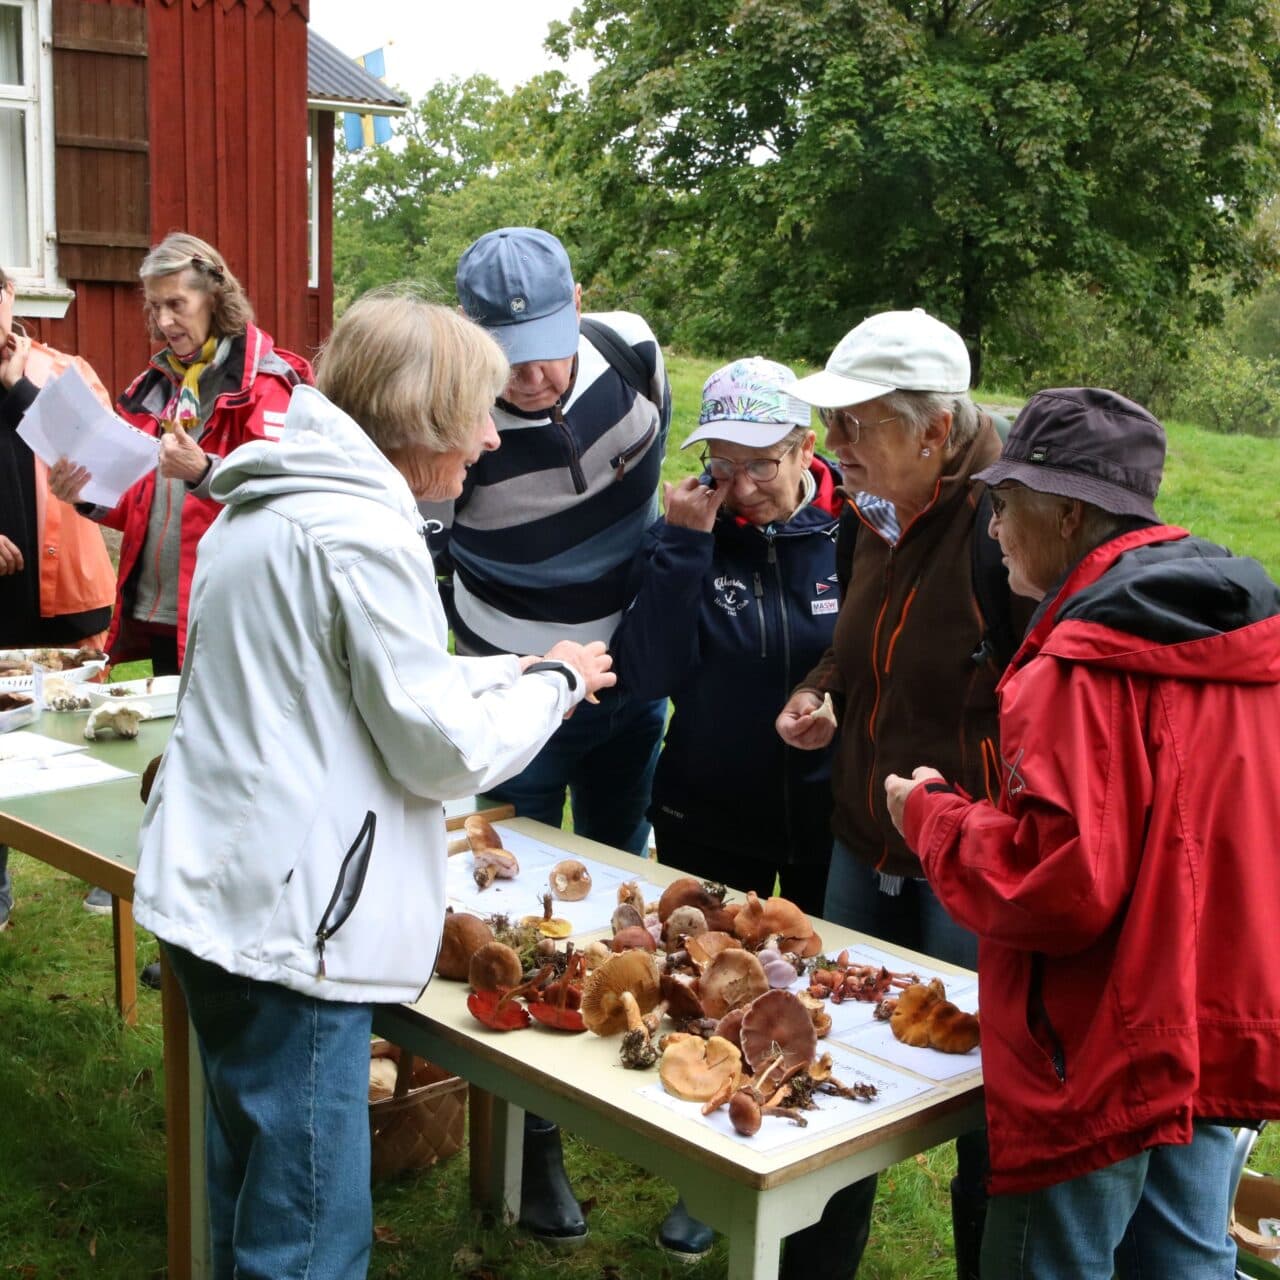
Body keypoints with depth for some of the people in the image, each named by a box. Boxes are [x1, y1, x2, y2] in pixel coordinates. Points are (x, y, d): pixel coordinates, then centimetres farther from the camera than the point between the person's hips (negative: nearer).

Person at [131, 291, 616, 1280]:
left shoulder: (261, 508, 13)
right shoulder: (361, 531, -18)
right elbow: (444, 749, -14)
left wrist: (514, 671, 16)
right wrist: (553, 681, 2)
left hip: (213, 894, 10)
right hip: (288, 926, -10)